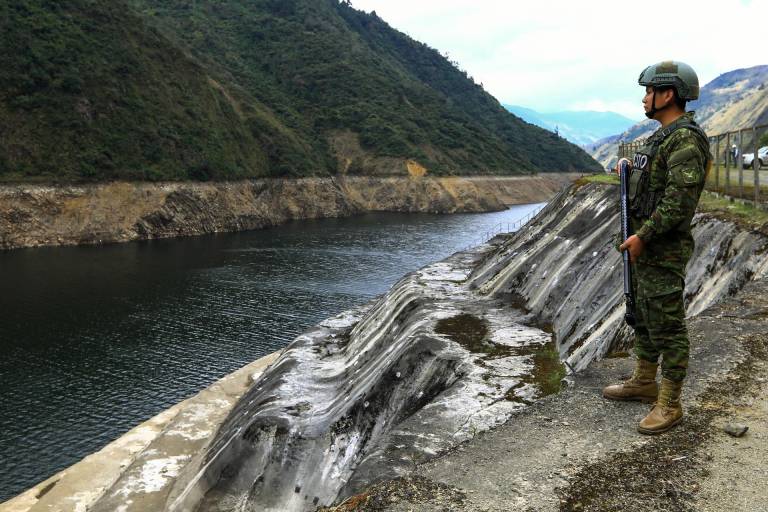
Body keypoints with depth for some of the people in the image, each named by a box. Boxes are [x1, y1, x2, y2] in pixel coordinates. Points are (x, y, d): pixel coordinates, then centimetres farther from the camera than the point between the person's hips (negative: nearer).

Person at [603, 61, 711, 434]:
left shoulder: (686, 139, -17)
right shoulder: (663, 137, 14)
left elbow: (680, 198, -25)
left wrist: (642, 236, -22)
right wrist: (632, 172, 9)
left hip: (664, 250, -10)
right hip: (645, 245, 10)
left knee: (667, 325, -2)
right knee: (643, 316, 19)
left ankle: (669, 404, 8)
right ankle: (644, 382, 33)